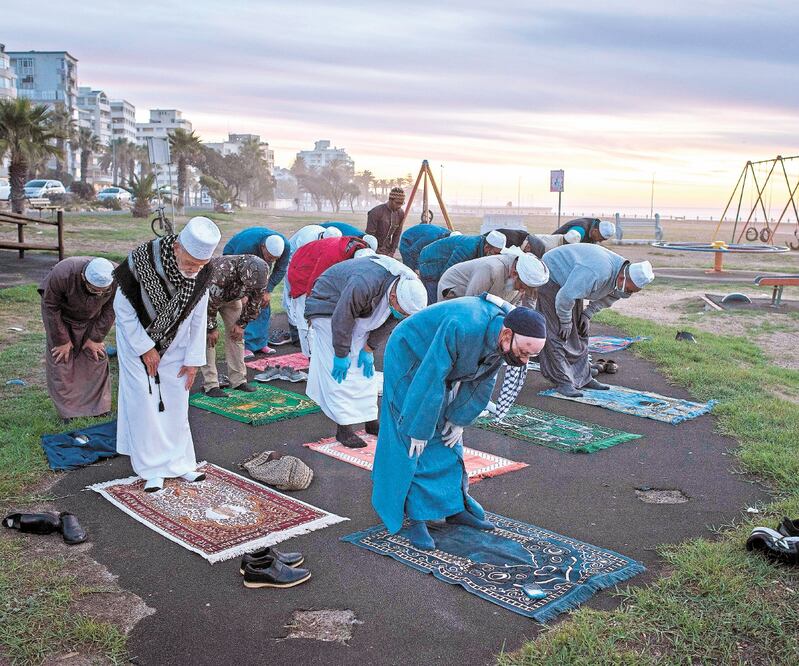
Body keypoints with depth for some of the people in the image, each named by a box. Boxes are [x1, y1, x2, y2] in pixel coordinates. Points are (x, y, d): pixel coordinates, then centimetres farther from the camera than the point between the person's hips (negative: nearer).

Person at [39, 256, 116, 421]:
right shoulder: (62, 275, -40)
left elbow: (109, 310, -14)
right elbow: (51, 307, -24)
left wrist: (96, 338, -11)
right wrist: (62, 340, -18)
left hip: (91, 318, 2)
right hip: (61, 316, -2)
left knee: (97, 356, 0)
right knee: (60, 358, -7)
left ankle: (98, 407, 13)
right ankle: (67, 411, 4)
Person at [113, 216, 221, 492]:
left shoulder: (202, 274, -21)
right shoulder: (142, 261, -33)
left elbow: (199, 318, -6)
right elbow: (123, 310, -19)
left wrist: (193, 359, -3)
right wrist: (145, 348, -15)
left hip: (174, 342, 3)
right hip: (137, 337, -3)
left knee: (176, 400, 6)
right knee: (144, 400, -4)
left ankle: (178, 462, 18)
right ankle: (153, 469, 6)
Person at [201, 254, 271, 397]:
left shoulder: (259, 274, -26)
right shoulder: (221, 272, -44)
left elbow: (255, 301, -8)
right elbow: (209, 303, -32)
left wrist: (241, 324, -6)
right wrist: (211, 328, -21)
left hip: (232, 297, 5)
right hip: (207, 296, -5)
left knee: (236, 335, 0)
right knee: (208, 338, -12)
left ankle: (238, 380, 7)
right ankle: (210, 385, -9)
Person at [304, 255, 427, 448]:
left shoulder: (408, 288, -20)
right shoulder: (363, 285, -43)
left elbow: (388, 323, -5)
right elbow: (341, 320, -31)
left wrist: (369, 349, -4)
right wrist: (341, 355, -21)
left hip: (358, 314, 7)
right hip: (328, 309, -7)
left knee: (366, 370, 6)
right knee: (340, 372, -11)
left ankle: (371, 420, 14)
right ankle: (344, 428, -6)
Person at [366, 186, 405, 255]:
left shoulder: (400, 213, 0)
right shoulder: (376, 212, -18)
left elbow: (397, 235, 7)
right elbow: (370, 234, -15)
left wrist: (392, 252, 2)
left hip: (387, 251, 5)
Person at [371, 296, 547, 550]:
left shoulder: (504, 337, -17)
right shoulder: (463, 328, -41)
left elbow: (483, 381, -2)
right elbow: (430, 379, -35)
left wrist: (460, 419, -1)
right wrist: (419, 430, -26)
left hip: (443, 369, 7)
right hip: (410, 361, -7)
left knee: (448, 437, 10)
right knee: (415, 443, -8)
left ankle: (454, 507, 20)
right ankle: (417, 517, -1)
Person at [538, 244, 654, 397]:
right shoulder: (597, 274, -40)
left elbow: (608, 296, 10)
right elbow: (565, 297, -33)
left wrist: (588, 313, 0)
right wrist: (565, 322, -19)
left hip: (571, 281, 9)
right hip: (552, 278, -9)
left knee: (580, 332, 8)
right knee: (557, 334, -12)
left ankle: (582, 378, 15)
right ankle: (563, 382, -9)